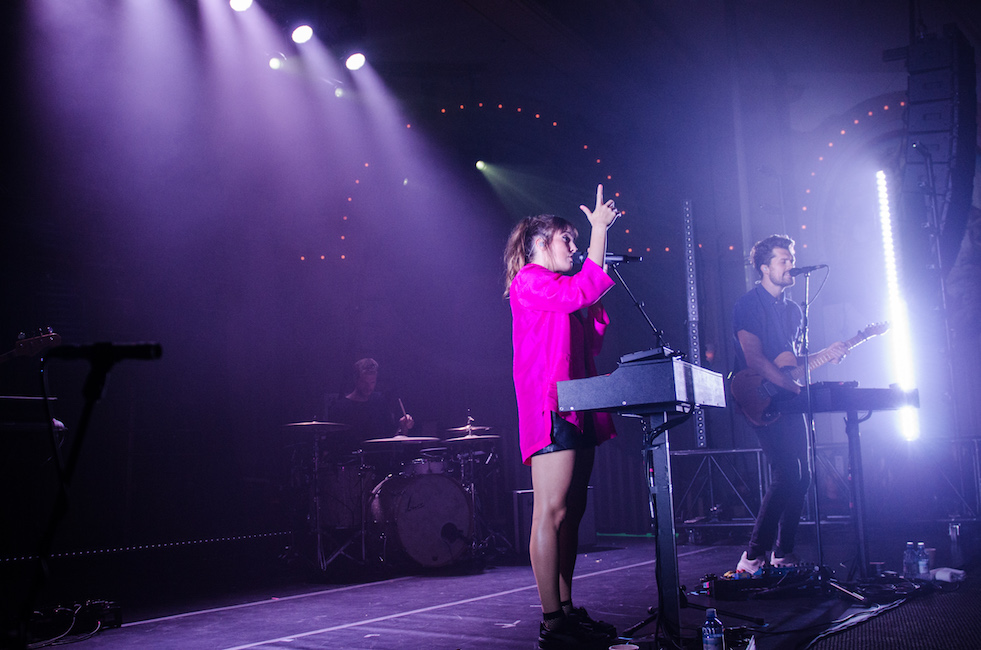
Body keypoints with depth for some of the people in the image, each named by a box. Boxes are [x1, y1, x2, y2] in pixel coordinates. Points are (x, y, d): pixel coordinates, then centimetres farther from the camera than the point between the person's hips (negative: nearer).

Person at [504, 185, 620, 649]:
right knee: (552, 511, -11)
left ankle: (566, 609, 15)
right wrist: (599, 229, -7)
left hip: (576, 411, 10)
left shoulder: (559, 291, 26)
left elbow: (590, 345, 23)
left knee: (571, 511, 9)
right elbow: (585, 289, -16)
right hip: (552, 410, -10)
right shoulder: (529, 282, -2)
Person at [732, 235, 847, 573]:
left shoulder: (793, 310, 18)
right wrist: (795, 387, -23)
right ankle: (754, 557, -11)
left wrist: (826, 353, 5)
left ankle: (784, 552, 18)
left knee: (801, 476, 6)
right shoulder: (747, 305, -8)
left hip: (789, 401, 8)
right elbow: (755, 359, -17)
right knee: (786, 475, -17)